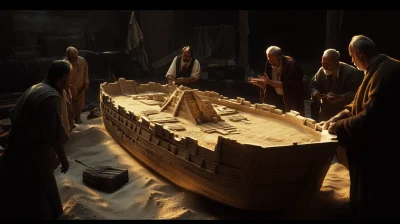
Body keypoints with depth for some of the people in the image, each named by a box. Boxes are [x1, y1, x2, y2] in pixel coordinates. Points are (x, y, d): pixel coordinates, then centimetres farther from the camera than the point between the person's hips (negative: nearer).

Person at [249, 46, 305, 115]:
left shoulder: (290, 64, -20)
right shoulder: (270, 65, -3)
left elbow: (288, 85, -28)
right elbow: (268, 86, 4)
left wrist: (270, 82, -33)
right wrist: (258, 83, -16)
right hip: (276, 99, 5)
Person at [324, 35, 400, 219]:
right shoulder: (379, 68, 8)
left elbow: (370, 117, -32)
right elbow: (362, 103, 18)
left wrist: (338, 127, -17)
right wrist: (341, 115, 2)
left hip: (378, 154, -10)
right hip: (370, 149, 10)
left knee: (373, 208, 7)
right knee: (362, 202, 26)